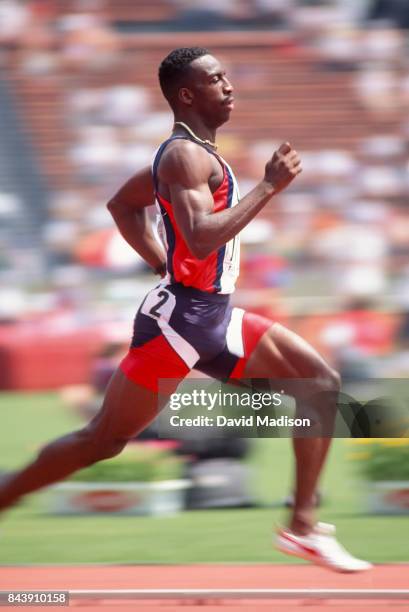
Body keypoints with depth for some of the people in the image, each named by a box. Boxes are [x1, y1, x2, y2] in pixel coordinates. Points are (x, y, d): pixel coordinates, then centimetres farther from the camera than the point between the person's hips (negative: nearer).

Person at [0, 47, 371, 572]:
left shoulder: (191, 153, 16)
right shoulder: (186, 155, -15)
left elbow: (122, 204, 28)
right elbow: (200, 238, -29)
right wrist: (269, 187, -23)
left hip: (214, 318, 10)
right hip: (178, 319, -10)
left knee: (320, 382, 1)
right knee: (105, 439, -4)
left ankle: (302, 526, 0)